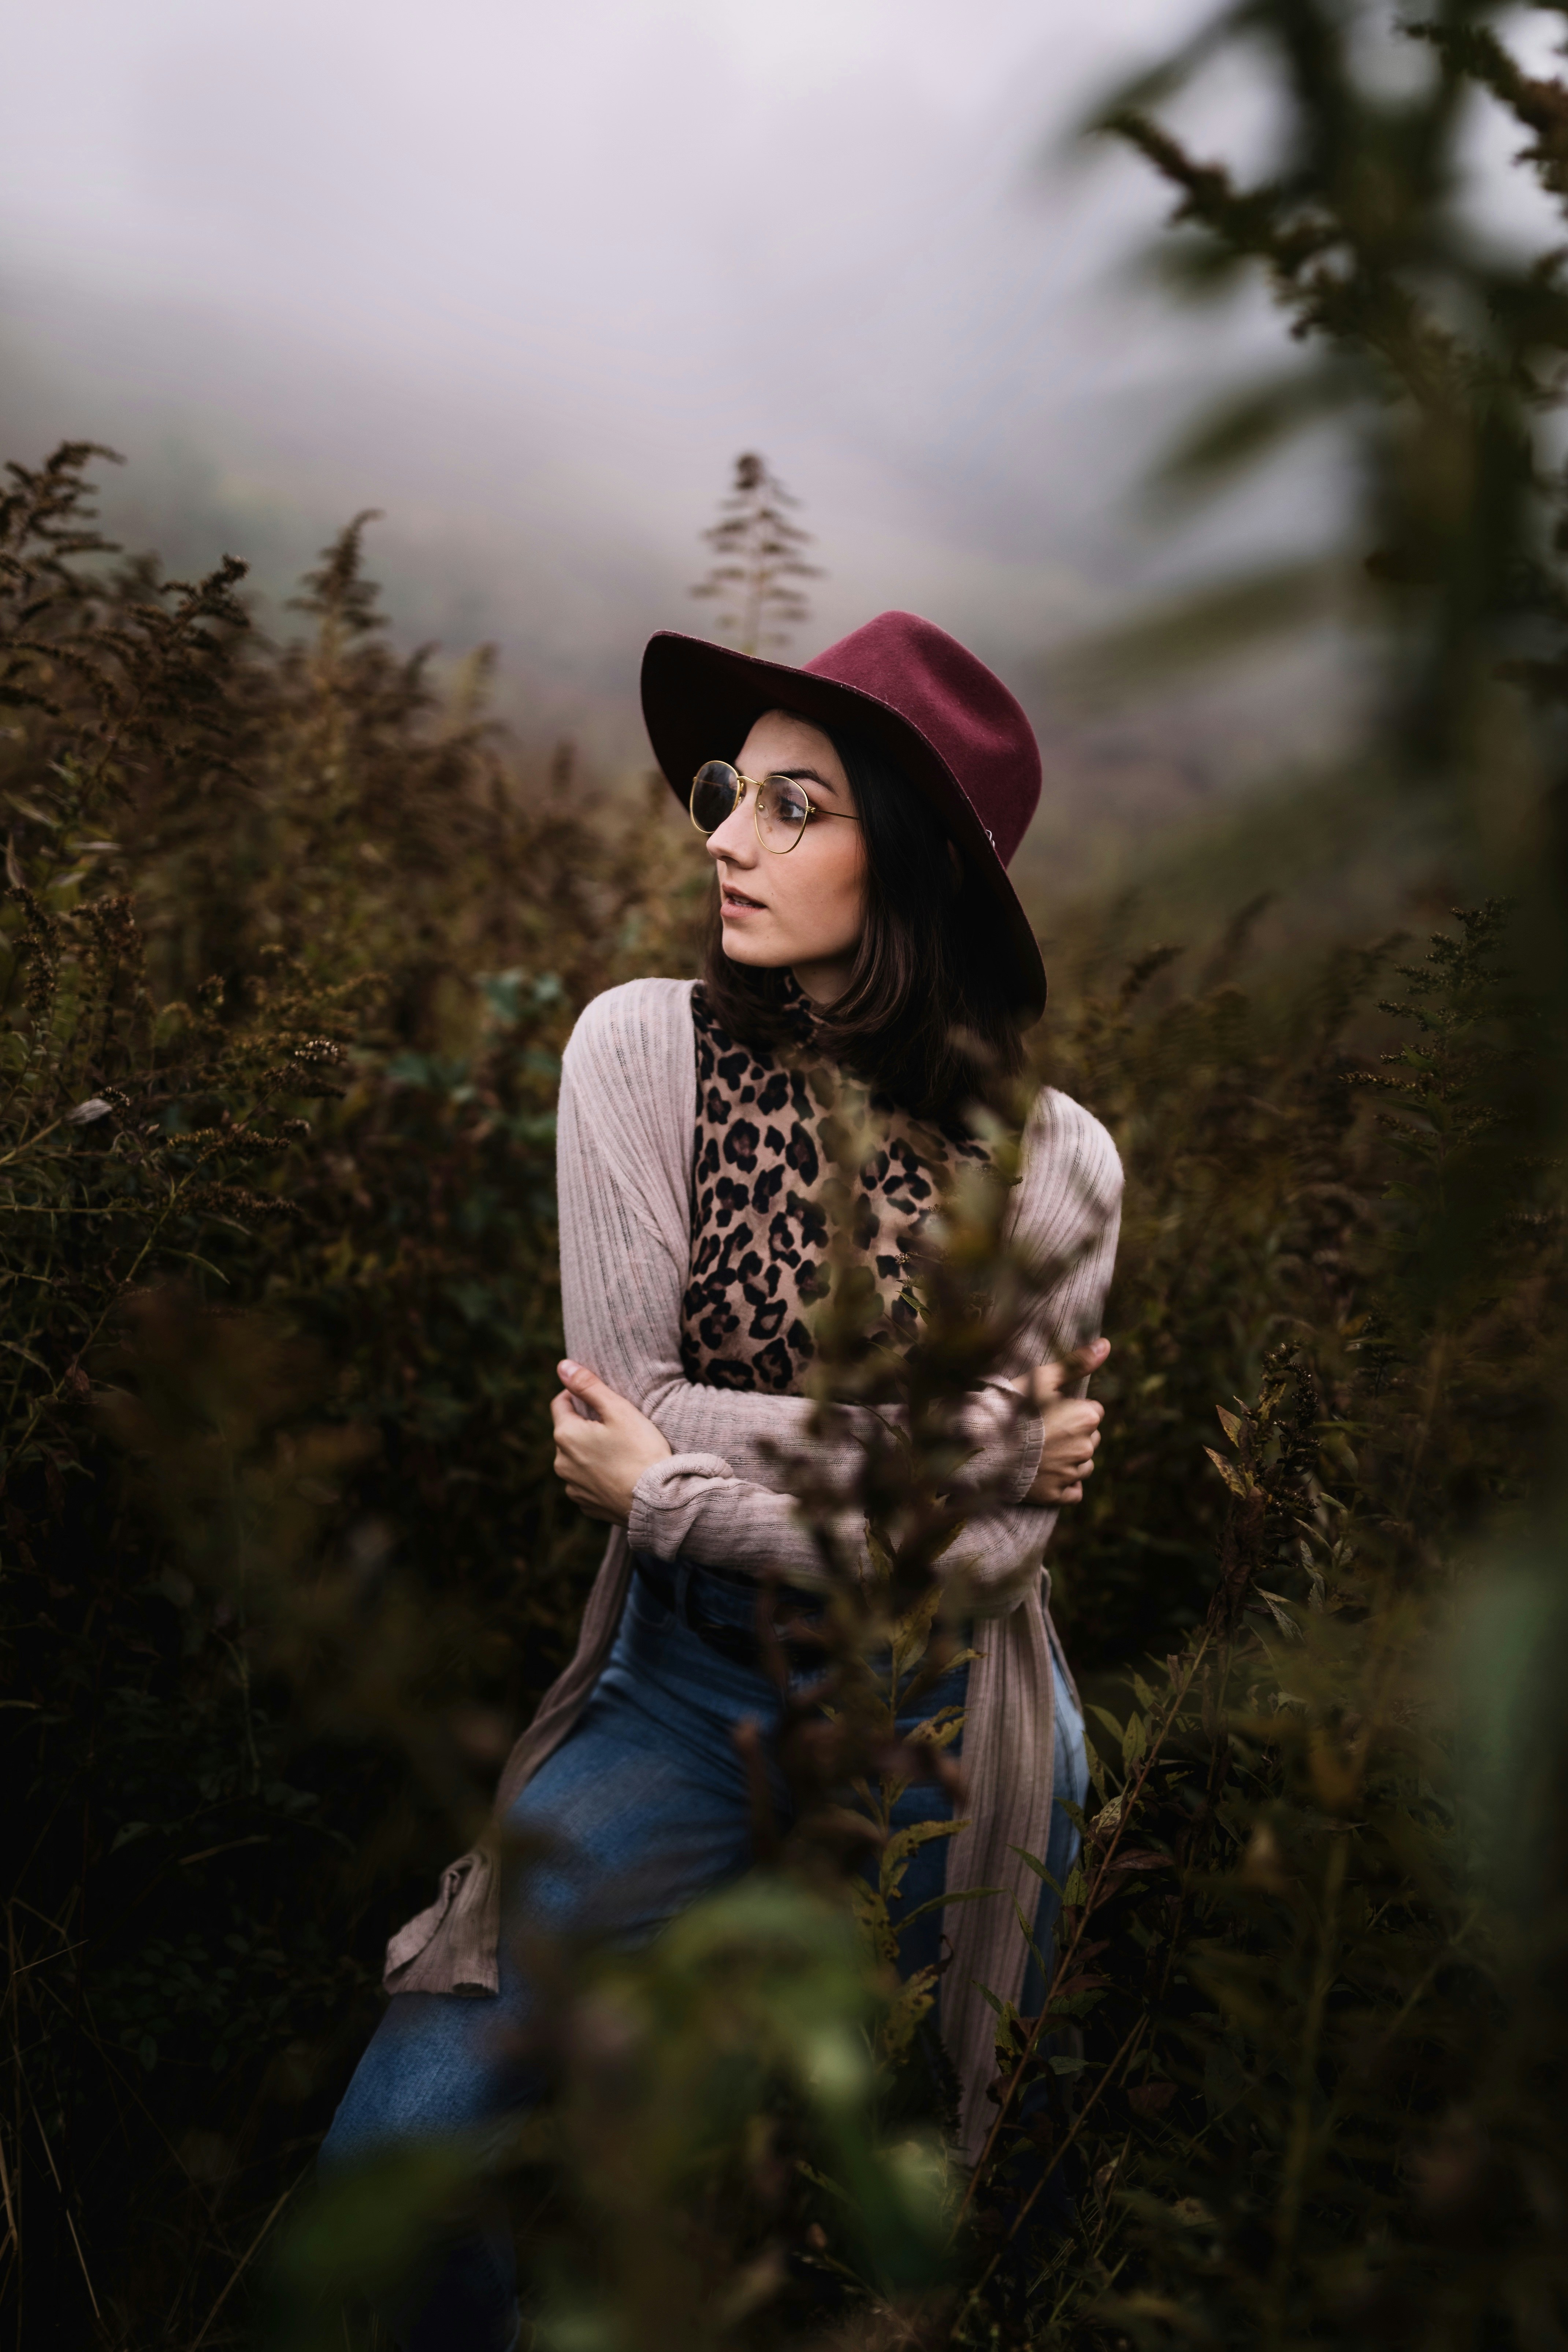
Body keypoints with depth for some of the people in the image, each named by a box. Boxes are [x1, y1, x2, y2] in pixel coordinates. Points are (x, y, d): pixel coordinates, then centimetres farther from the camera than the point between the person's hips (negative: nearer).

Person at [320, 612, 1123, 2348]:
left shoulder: (1052, 1156, -10)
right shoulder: (643, 1048, -10)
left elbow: (989, 1546, -11)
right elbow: (635, 1414, -14)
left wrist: (674, 1487, -15)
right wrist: (948, 1436, -17)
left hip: (941, 1728, 1)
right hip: (681, 1688, 0)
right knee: (402, 2154, -13)